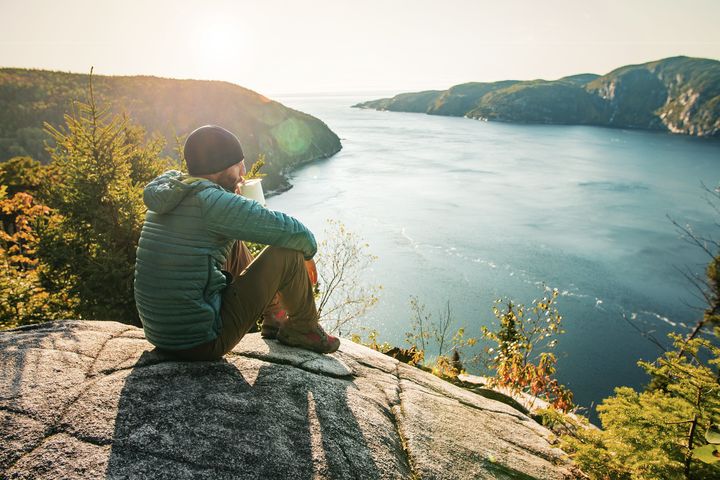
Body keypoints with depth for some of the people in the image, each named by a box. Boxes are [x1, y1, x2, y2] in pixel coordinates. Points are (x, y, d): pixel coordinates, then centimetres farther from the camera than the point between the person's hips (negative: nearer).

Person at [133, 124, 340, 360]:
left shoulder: (166, 193, 6)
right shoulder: (213, 201, -19)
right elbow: (293, 232, -14)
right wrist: (308, 252, 6)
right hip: (202, 343, -9)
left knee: (233, 242, 22)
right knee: (287, 253, -7)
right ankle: (303, 330, 17)